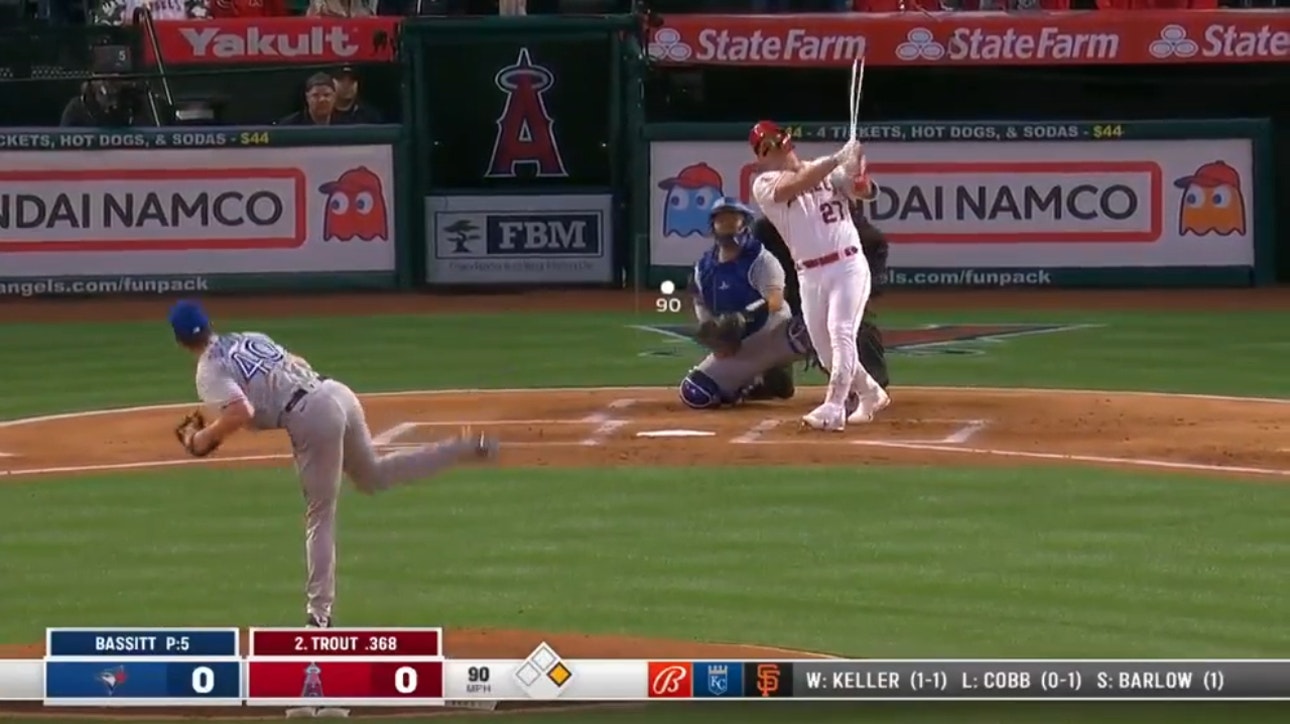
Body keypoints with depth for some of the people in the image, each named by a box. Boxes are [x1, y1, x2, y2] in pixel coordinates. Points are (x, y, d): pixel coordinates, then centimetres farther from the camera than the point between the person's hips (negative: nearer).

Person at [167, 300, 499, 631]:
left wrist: (204, 438, -5)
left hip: (311, 417, -7)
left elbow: (241, 412, -18)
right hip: (338, 392, 7)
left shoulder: (210, 370, -3)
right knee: (372, 476, 28)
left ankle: (319, 614, -1)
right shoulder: (247, 339, 21)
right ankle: (467, 448, 22)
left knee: (319, 518, -2)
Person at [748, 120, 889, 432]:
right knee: (824, 349, 8)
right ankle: (870, 394, 30)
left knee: (841, 334, -18)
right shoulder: (764, 184, -1)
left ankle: (834, 408, -23)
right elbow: (799, 184, -19)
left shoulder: (829, 171, 5)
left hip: (848, 266, -3)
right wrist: (838, 159, -27)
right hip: (810, 275, 3)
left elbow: (864, 190, -3)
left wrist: (856, 167, -25)